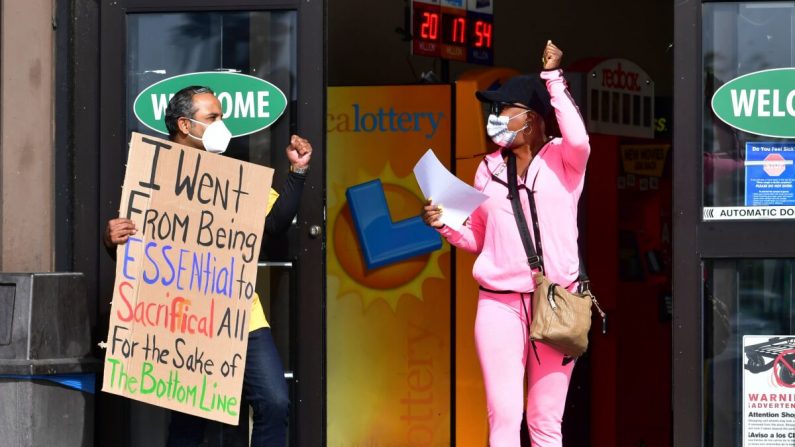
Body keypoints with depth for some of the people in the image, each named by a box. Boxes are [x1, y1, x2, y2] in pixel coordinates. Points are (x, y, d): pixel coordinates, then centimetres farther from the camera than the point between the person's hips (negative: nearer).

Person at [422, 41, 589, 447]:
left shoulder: (561, 160, 0)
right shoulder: (489, 169, 12)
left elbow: (579, 140, -25)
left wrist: (552, 78, -18)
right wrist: (444, 225, -2)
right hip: (499, 303, 3)